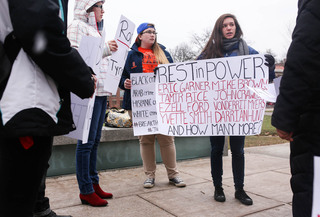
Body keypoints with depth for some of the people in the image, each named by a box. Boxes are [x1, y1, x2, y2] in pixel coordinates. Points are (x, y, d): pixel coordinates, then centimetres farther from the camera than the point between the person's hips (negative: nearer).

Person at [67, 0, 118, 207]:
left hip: (101, 91, 10)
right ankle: (86, 191, 3)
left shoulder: (94, 29, 25)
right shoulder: (78, 25, -2)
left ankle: (94, 184, 22)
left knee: (95, 140, 12)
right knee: (87, 141, -6)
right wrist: (105, 50, -22)